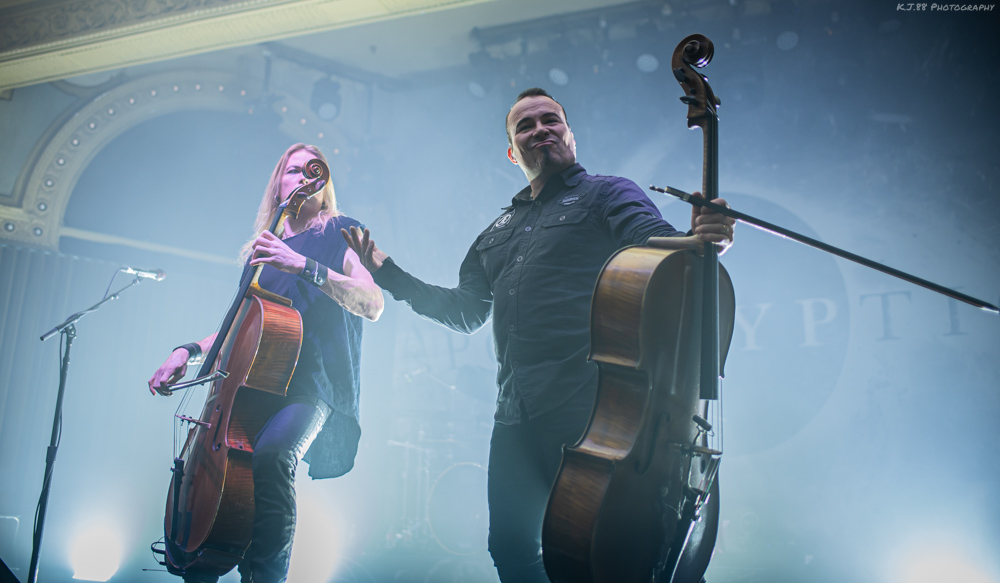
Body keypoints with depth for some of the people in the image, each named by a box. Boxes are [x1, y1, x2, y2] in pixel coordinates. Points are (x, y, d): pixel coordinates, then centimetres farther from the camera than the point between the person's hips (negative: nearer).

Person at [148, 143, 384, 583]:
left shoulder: (339, 234, 5)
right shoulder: (263, 249, 21)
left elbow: (372, 305, -12)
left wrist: (306, 266, -22)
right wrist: (189, 351, 11)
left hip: (312, 385, -6)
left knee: (270, 454, -33)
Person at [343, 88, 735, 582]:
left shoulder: (606, 195, 6)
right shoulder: (497, 233, 25)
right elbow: (464, 311, 27)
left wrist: (699, 242, -35)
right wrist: (389, 273, 23)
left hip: (587, 404, -6)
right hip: (516, 412, 6)